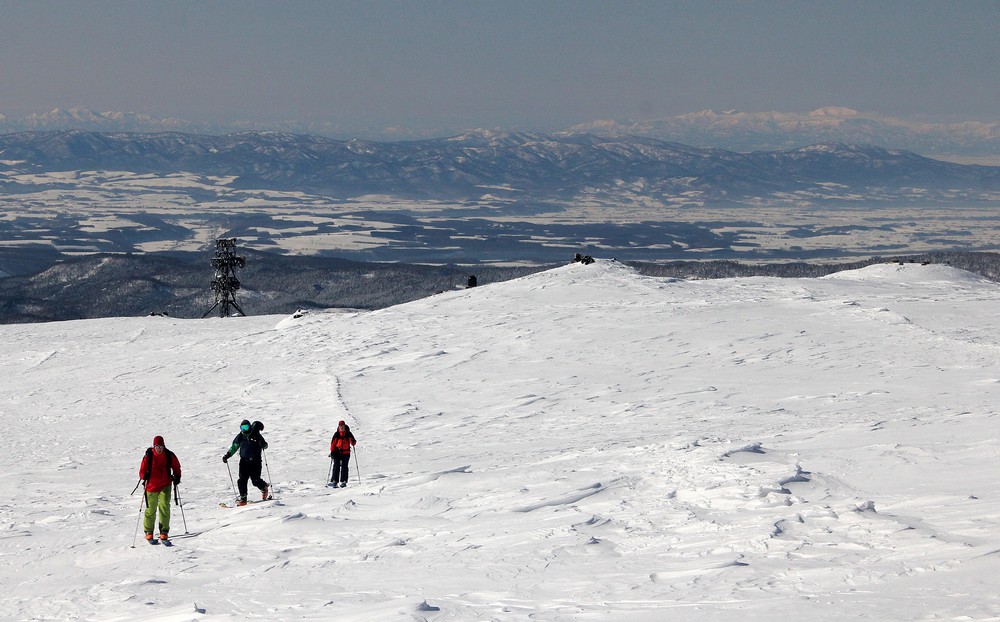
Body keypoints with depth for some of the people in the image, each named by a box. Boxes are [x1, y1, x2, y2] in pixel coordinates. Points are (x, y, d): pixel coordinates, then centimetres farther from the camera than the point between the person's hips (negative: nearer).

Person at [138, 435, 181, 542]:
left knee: (164, 506, -13)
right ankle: (148, 531, 23)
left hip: (165, 485, 1)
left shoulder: (169, 455, -4)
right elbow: (142, 470, -5)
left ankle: (164, 531, -7)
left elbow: (176, 466, 12)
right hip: (152, 485, 0)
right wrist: (144, 476, -25)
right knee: (151, 509, 7)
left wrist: (177, 476, -1)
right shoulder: (148, 456, -9)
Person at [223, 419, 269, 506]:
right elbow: (234, 447, 19)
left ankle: (265, 487, 26)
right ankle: (243, 499, 0)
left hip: (255, 461, -3)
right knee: (242, 480, -7)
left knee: (255, 480, -6)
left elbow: (265, 445, 2)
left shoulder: (256, 435, -1)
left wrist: (263, 444, -22)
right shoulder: (240, 436, 9)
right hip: (244, 461, 3)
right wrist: (227, 455, 12)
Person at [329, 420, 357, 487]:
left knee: (344, 467, 0)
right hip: (337, 452, 1)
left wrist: (353, 442, -26)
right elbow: (333, 443, 5)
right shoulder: (336, 434, 1)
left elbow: (352, 440, -1)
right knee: (336, 466, -3)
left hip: (346, 452, -1)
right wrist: (332, 452, -1)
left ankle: (343, 481, 3)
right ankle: (334, 481, -1)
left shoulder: (348, 434, 0)